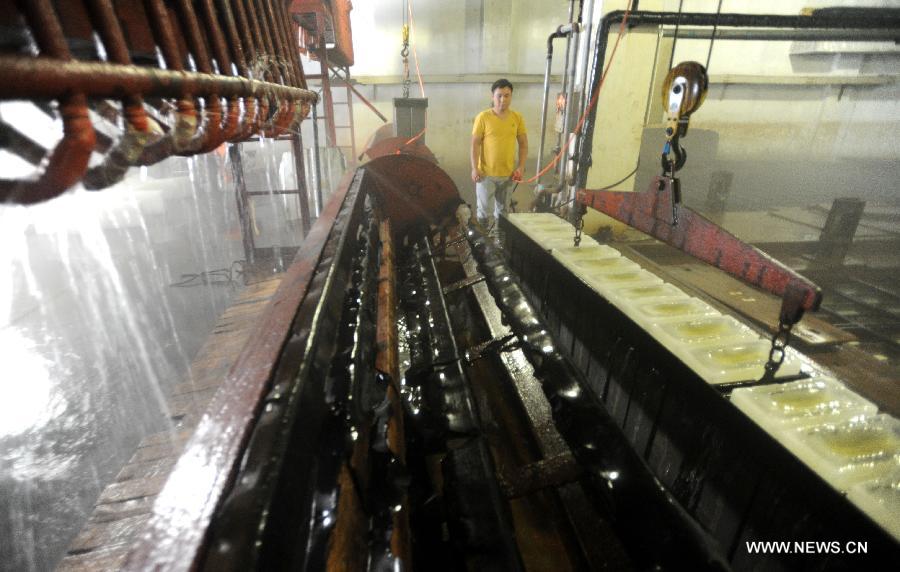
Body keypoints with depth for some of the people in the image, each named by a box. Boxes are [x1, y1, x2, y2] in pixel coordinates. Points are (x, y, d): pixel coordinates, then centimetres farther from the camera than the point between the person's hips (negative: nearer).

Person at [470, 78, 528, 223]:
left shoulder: (517, 117, 2)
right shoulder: (483, 117, -7)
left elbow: (523, 144, 7)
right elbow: (475, 144, -6)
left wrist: (520, 167, -2)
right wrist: (475, 168, -12)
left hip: (508, 173, 3)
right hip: (486, 173, -3)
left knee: (502, 209, 13)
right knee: (483, 208, 3)